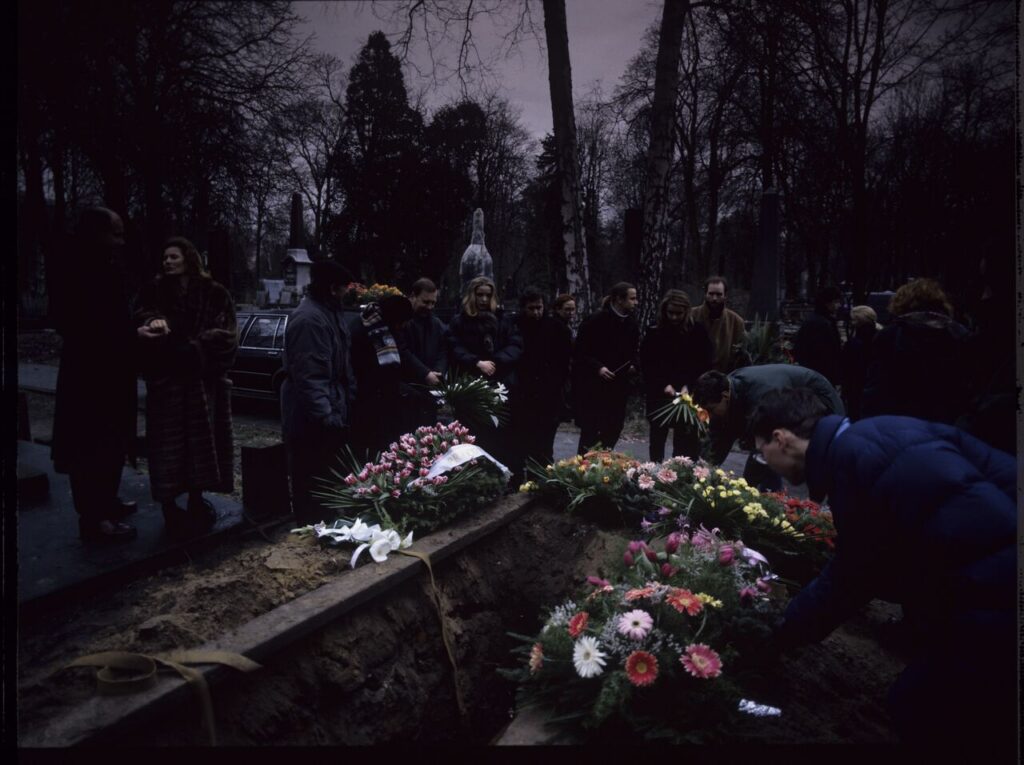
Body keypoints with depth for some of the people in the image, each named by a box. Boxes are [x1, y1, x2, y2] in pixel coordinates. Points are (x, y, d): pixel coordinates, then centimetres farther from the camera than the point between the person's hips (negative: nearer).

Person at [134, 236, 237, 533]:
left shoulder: (214, 294, 4)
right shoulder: (153, 291, 8)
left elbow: (225, 334, -1)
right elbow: (141, 315, -9)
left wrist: (192, 348, -12)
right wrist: (152, 322, -31)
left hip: (203, 382, 0)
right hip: (165, 382, 0)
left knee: (201, 439, 6)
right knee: (169, 442, -1)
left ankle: (196, 500, 19)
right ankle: (169, 504, 6)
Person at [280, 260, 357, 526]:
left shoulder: (330, 312, 13)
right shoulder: (308, 318, -20)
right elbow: (308, 375, -26)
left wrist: (347, 402, 17)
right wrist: (324, 415, -30)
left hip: (332, 411, 10)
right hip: (313, 419, -10)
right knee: (312, 484, 0)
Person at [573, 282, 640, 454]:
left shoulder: (632, 325, 9)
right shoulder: (595, 321, -11)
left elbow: (635, 352, 19)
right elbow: (579, 351, -10)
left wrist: (634, 365, -2)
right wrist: (597, 367, -22)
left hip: (618, 388, 6)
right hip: (592, 387, -6)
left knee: (612, 431, 9)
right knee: (590, 431, -3)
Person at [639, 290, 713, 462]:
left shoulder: (698, 332, 0)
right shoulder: (654, 333, 0)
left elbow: (705, 364, 0)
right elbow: (646, 365, 0)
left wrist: (689, 385, -13)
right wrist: (663, 385, -12)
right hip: (659, 396, 1)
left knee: (685, 442, -2)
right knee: (658, 438, 8)